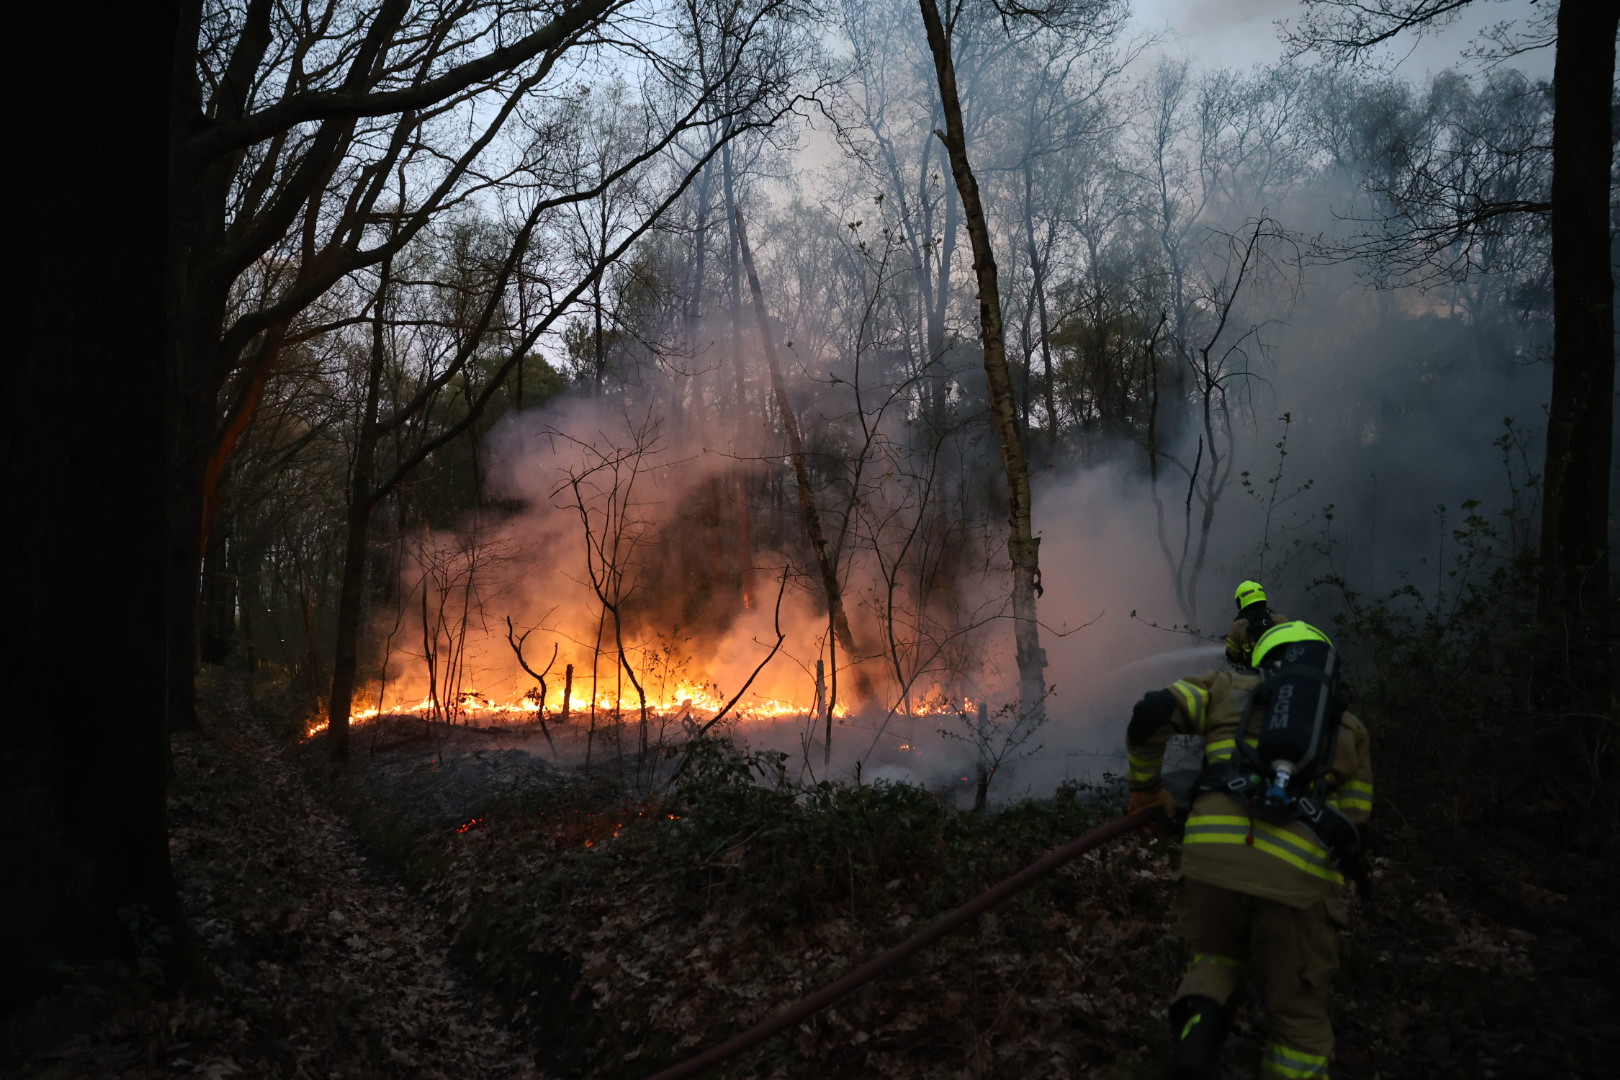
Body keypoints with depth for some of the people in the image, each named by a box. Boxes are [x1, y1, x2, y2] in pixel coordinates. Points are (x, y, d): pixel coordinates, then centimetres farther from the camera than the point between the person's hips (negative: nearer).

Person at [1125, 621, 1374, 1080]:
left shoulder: (1228, 687, 24)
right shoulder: (1349, 728, 28)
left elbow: (1152, 713, 8)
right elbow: (1351, 821, 27)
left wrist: (1146, 785, 22)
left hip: (1215, 854, 0)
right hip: (1298, 871, 0)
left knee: (1218, 958, 28)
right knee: (1297, 1016, 18)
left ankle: (1199, 1031, -4)